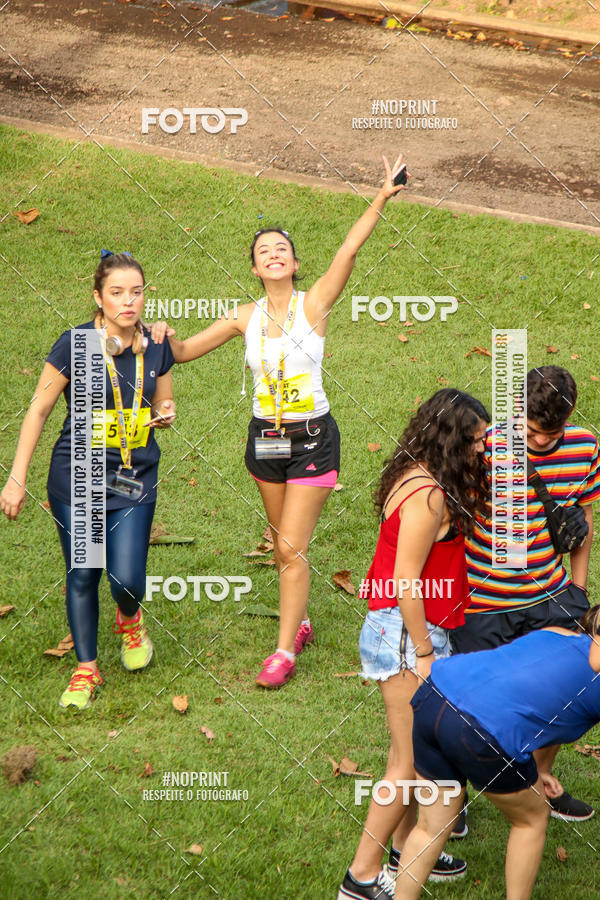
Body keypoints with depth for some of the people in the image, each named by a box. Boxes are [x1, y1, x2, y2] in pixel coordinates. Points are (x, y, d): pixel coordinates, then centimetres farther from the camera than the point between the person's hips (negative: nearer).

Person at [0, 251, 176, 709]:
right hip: (77, 479, -2)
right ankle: (86, 671, 19)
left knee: (127, 579, -6)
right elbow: (38, 411, -3)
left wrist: (165, 413, -8)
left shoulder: (155, 348, 2)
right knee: (82, 577, 3)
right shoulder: (75, 344, -10)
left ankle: (130, 619, 30)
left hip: (135, 481, 2)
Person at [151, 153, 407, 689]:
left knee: (292, 546, -7)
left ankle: (286, 651, -1)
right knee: (284, 543, 15)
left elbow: (350, 249, -20)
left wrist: (382, 200, -29)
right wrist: (164, 338, -13)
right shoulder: (246, 317, 2)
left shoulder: (314, 303, -9)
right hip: (265, 438, 4)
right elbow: (185, 352, 8)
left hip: (313, 438, -4)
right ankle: (300, 623, 34)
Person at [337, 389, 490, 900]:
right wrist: (423, 654, -17)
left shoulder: (416, 477, 8)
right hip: (406, 633, -10)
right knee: (412, 760, -3)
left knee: (409, 747, 19)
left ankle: (405, 849, 31)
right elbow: (405, 583, -22)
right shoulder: (429, 495, -22)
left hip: (400, 626, 10)